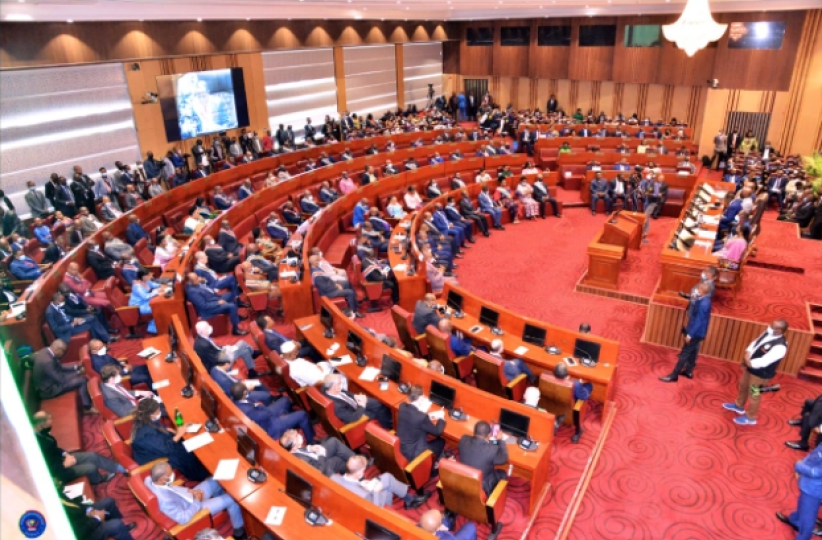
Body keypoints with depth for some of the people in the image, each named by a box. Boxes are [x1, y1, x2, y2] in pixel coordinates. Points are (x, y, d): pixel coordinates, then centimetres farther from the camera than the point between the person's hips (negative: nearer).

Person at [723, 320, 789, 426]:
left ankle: (750, 418, 32)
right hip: (750, 367, 9)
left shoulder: (780, 347, -33)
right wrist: (747, 353, -9)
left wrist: (750, 363, -23)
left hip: (760, 374, -9)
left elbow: (764, 361, -33)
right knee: (743, 386, 27)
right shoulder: (768, 332, -7)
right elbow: (755, 343, 5)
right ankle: (739, 406, 51)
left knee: (753, 395, 11)